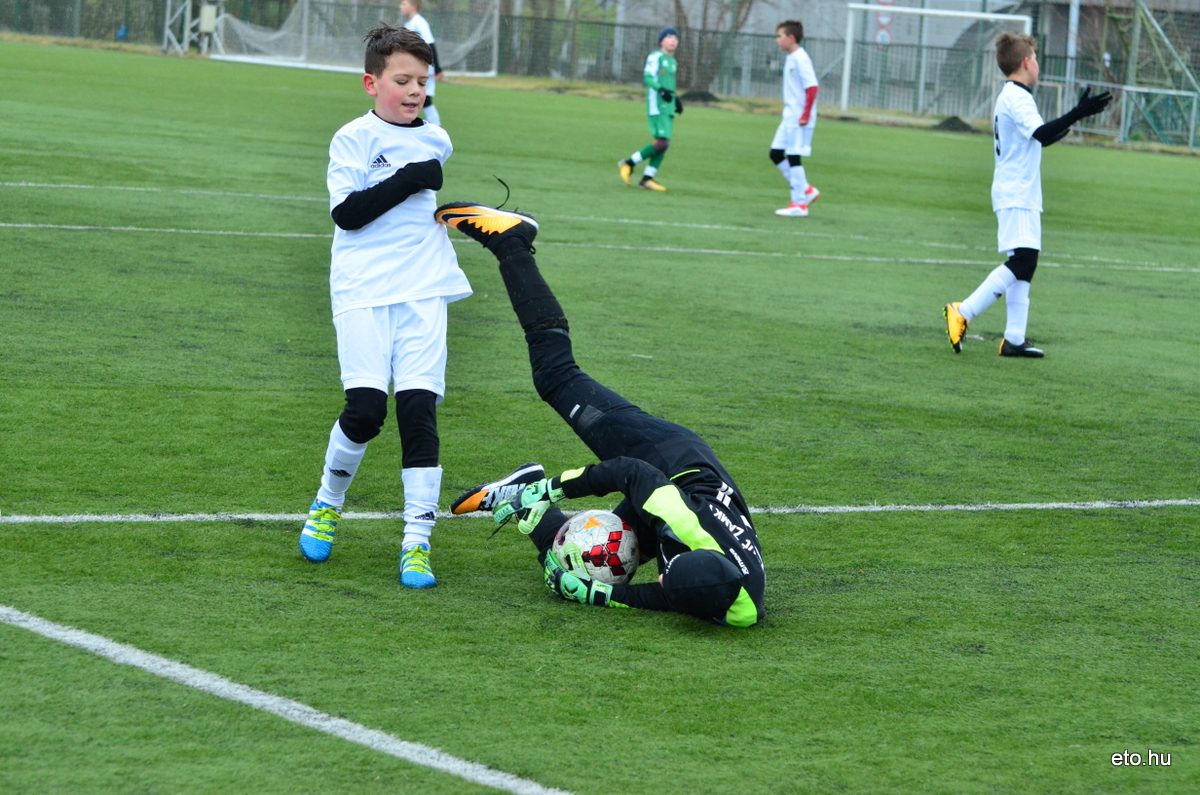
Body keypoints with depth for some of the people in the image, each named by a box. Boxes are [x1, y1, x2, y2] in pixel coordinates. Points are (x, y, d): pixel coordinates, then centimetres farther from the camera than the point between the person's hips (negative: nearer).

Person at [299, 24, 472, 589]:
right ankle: (327, 505, 14)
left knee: (420, 407, -6)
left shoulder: (437, 141, 15)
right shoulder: (355, 139, 0)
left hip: (422, 290, 4)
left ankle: (417, 543, -3)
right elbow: (345, 212, -12)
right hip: (363, 290, -4)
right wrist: (409, 181, -15)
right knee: (366, 406, -14)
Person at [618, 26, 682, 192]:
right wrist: (661, 90, -29)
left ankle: (647, 178, 4)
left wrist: (675, 99, 20)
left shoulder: (672, 62, 22)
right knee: (661, 142, -17)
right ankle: (628, 163, -6)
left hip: (668, 108, 9)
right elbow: (648, 78, -15)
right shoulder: (655, 57, -5)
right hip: (656, 106, -9)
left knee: (664, 144, 2)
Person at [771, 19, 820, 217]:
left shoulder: (800, 59, -16)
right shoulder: (790, 58, 13)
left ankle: (800, 204, 2)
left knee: (793, 157, -6)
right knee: (776, 154, 11)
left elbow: (812, 87, -22)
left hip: (799, 120, -10)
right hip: (789, 117, 10)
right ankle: (806, 190, 18)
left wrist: (805, 115, -21)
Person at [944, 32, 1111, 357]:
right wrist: (1079, 113, -35)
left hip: (1020, 196, 11)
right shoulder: (1017, 97, -13)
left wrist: (1056, 133, 40)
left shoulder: (1008, 97, 18)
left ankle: (1014, 340, 5)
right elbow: (1041, 133, -28)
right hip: (1017, 197, -11)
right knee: (1020, 261, -17)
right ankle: (962, 313, -17)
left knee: (1025, 264, 7)